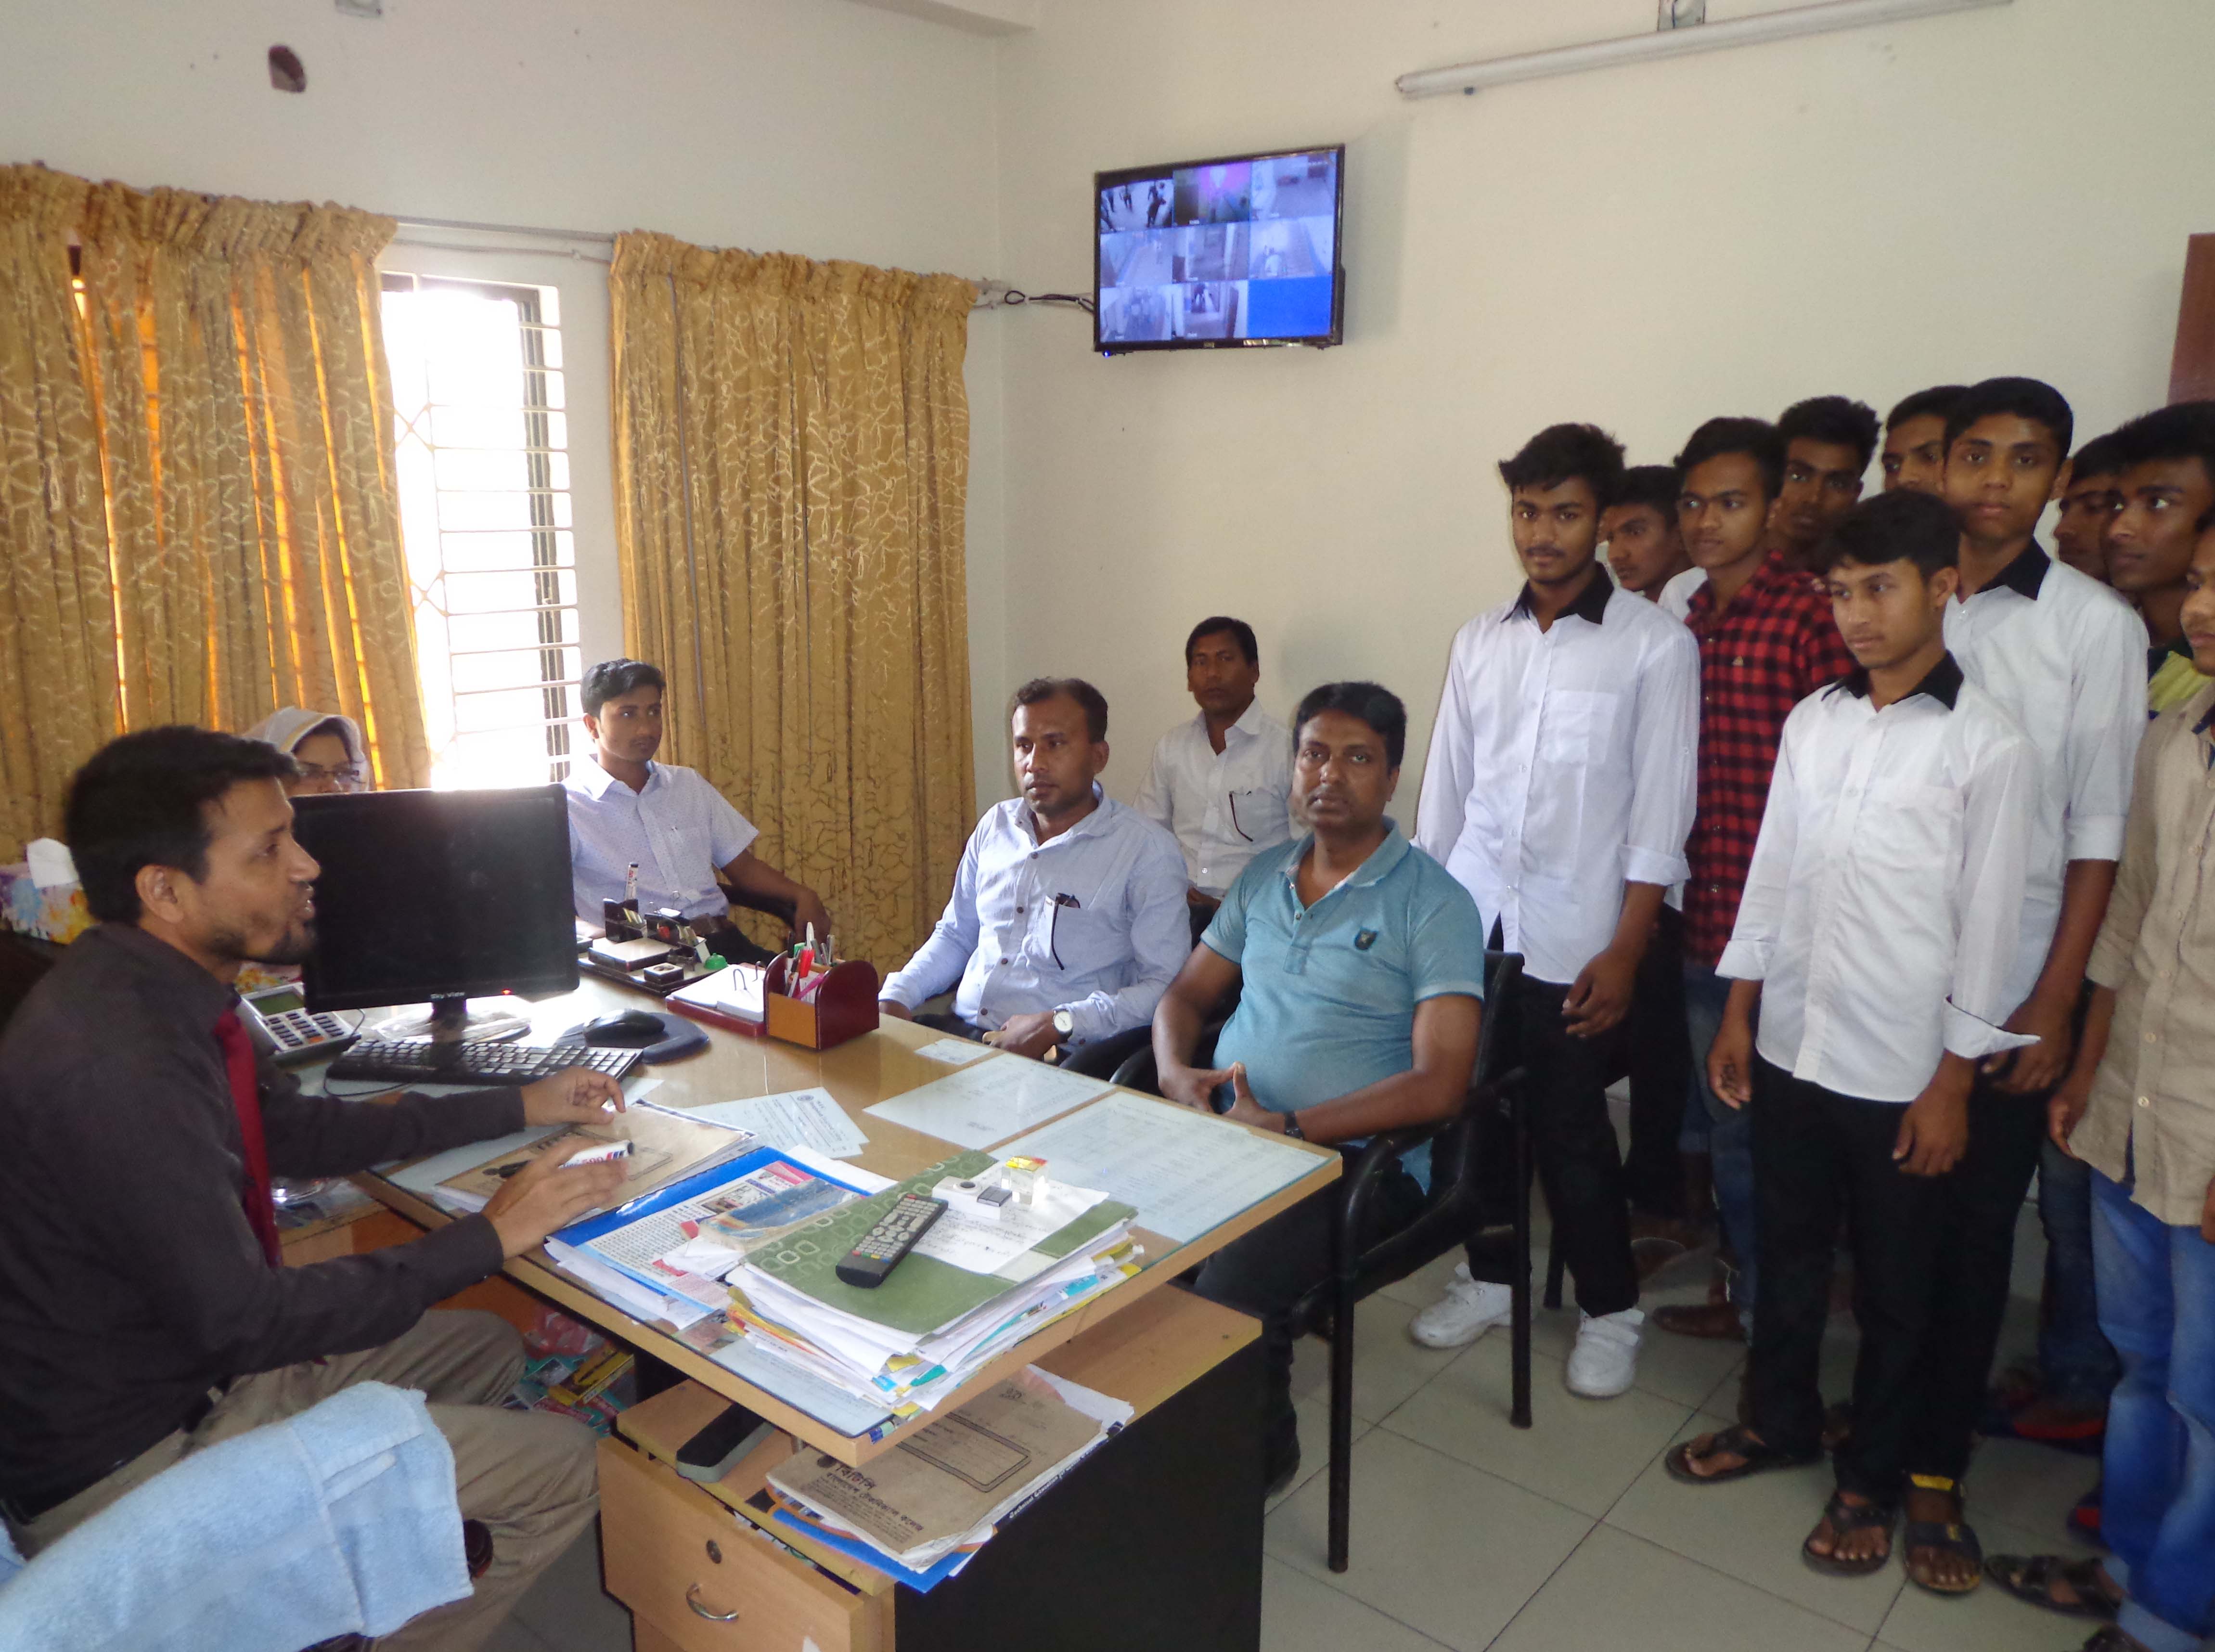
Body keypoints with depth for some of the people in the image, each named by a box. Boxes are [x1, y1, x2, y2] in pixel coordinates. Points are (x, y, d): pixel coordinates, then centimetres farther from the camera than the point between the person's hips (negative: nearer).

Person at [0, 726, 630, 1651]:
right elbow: (241, 1322, -27)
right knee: (559, 1470, -10)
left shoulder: (158, 994, -1)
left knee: (488, 1350, 19)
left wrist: (518, 1108, 13)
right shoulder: (112, 1069, -31)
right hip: (119, 1464, -9)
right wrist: (485, 1241, -19)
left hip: (186, 1355, 10)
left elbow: (307, 1133, 13)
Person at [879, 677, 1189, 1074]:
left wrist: (1058, 1025, -20)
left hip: (1058, 1055, -5)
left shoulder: (1146, 851, -5)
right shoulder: (996, 825, 14)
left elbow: (1166, 985, -10)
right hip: (961, 1030, 5)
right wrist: (897, 996, 7)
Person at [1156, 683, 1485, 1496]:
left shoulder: (1433, 903, -5)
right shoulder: (1263, 876, 14)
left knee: (1229, 1292, -30)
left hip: (1352, 1156, -5)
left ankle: (1256, 1452, 1)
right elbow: (1186, 993, 22)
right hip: (1221, 1129, 6)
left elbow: (1438, 1085, -14)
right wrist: (1175, 1071, -1)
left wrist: (1288, 1127, -19)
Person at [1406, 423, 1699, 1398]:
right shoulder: (1479, 640, 8)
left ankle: (1610, 1310, 26)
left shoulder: (1654, 645, -5)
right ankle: (1489, 1276, 34)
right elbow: (1444, 790, 11)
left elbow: (1660, 815, -7)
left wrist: (1623, 952, -11)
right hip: (1469, 926, 4)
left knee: (1572, 1132, 4)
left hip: (1572, 941, -4)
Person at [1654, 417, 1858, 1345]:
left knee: (1761, 1122, 6)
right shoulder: (1683, 623, 10)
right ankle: (1752, 1292, 35)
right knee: (1722, 1120, 18)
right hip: (1703, 921, 7)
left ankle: (1772, 1304, 25)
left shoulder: (1812, 619, -12)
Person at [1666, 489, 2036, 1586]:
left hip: (1900, 1075, -4)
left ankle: (1873, 1478, 32)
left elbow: (1987, 926, -9)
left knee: (1891, 1291, 13)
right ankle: (1779, 1421, 41)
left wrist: (1952, 1085, -9)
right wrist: (1737, 1016, 8)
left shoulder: (1986, 745, -11)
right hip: (1791, 1048, 4)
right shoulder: (1811, 720, 3)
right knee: (1786, 1255, 20)